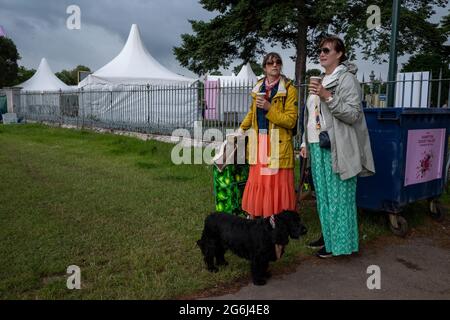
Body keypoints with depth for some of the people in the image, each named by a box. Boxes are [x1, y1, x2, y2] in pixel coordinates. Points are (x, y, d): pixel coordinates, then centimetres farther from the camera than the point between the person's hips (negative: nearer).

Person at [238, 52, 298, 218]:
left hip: (278, 143, -4)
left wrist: (269, 108, -17)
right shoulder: (258, 87, 14)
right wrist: (241, 129, 17)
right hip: (259, 142, 5)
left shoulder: (289, 89, -3)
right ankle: (255, 215, 15)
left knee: (277, 182, -4)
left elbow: (291, 121, -10)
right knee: (257, 181, 4)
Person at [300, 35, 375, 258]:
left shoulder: (347, 79, -5)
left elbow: (353, 114, -14)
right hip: (318, 146, 8)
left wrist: (328, 97, -21)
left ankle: (339, 242, 11)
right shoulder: (320, 81, 18)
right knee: (322, 194, 14)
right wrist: (305, 142, 18)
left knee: (338, 195, -1)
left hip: (337, 147, -7)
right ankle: (327, 235, 27)